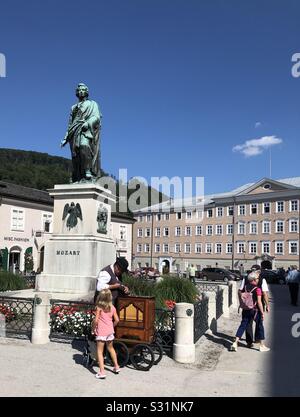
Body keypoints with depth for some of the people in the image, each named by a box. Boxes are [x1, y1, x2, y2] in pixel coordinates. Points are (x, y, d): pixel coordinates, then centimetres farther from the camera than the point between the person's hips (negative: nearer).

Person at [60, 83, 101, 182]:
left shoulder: (92, 104, 18)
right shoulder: (73, 107, 30)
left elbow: (96, 117, 0)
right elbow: (70, 124, 27)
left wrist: (87, 123, -20)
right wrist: (65, 138, 17)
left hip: (87, 130, -4)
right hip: (75, 131, 4)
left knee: (84, 145, -34)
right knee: (75, 155, -8)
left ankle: (88, 171, -37)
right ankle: (77, 179, -10)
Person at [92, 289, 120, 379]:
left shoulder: (99, 307, -13)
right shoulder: (112, 307, -1)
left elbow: (96, 320, -18)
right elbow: (116, 320, -1)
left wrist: (93, 329, -2)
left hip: (101, 332, -5)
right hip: (110, 331, 5)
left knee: (100, 351, 3)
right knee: (111, 348, 25)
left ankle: (102, 372, -1)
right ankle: (116, 366, 36)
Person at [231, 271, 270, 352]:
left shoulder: (245, 287, 2)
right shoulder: (257, 289, -13)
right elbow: (259, 302, -15)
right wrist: (262, 313, -9)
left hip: (246, 310, 5)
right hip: (255, 310, -5)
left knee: (243, 325, 9)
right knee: (260, 326, 12)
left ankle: (235, 343, 2)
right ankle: (262, 346, 20)